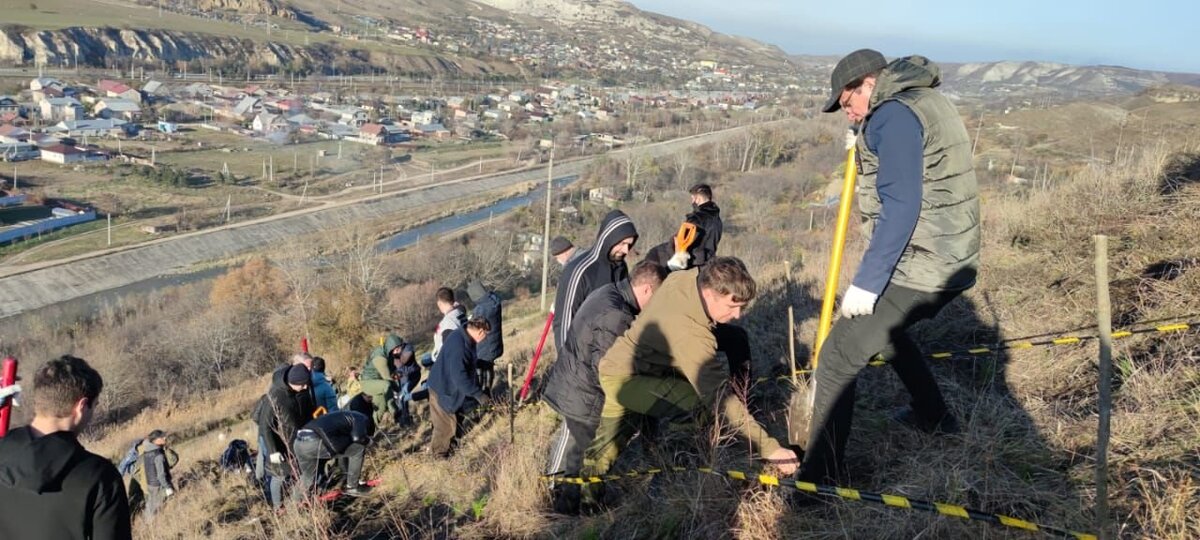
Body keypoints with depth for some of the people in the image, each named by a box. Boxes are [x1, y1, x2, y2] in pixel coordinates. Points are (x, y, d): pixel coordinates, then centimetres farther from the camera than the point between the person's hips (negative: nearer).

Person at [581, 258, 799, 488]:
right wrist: (769, 448, -36)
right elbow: (721, 398, -38)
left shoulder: (684, 276, -12)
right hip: (624, 380, -10)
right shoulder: (690, 336, -37)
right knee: (702, 398, -23)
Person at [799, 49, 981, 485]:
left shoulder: (893, 114, -14)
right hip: (952, 265, 10)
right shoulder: (929, 101, 17)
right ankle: (933, 417, 45)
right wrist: (866, 144, 14)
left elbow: (900, 207, -23)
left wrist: (867, 283, -24)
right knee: (886, 330, 32)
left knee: (838, 358, -9)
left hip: (916, 269, -10)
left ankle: (818, 478, -7)